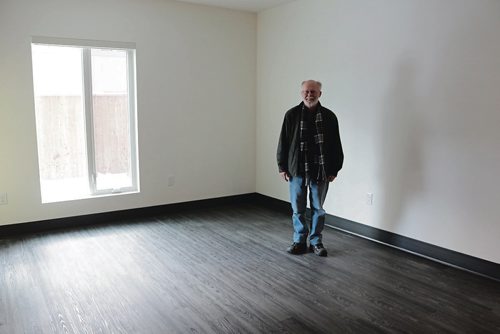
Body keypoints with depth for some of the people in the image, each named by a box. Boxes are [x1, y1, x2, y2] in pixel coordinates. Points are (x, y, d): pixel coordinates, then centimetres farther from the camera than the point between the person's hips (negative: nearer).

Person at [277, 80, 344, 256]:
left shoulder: (329, 116, 0)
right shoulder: (292, 115, 0)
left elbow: (336, 145, 3)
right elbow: (283, 142, 3)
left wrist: (334, 169, 1)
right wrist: (282, 166, 1)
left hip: (321, 171, 0)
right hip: (297, 170, 0)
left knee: (318, 208, 10)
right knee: (297, 209, 7)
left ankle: (316, 242, 24)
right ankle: (299, 241, 22)